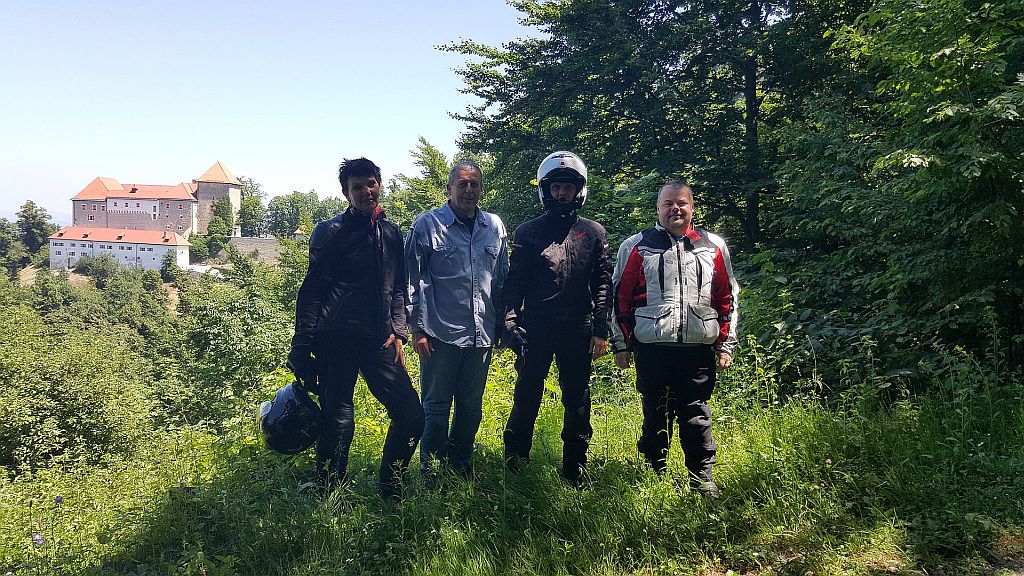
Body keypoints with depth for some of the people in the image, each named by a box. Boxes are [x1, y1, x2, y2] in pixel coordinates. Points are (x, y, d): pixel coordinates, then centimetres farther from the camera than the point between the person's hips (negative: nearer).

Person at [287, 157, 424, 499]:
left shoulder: (391, 233, 15)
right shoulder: (331, 232, -1)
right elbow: (312, 291, -3)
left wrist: (397, 331, 9)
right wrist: (301, 347, -8)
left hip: (379, 342, 5)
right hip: (337, 341, -5)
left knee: (411, 416, 2)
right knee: (338, 423, -1)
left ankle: (390, 492, 20)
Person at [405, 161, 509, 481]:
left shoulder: (495, 226, 9)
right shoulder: (427, 224, -3)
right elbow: (413, 281, -3)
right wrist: (417, 329, -6)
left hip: (481, 334, 4)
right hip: (441, 334, -4)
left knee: (471, 407, 14)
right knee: (436, 407, 5)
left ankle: (462, 467, 29)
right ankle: (432, 474, 17)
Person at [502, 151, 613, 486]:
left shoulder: (593, 233, 8)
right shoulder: (528, 233, 5)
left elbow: (602, 283, 5)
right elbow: (514, 284, 1)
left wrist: (601, 330, -1)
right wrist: (512, 325, -10)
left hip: (578, 330, 1)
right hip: (536, 328, -1)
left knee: (577, 399, 8)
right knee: (527, 395, 3)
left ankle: (575, 468, 18)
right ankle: (515, 458, 17)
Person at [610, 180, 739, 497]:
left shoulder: (714, 246, 9)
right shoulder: (636, 246, 4)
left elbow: (727, 298, 11)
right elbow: (620, 296, 5)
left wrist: (725, 345, 7)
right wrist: (621, 343, 3)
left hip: (699, 348, 1)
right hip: (652, 347, 0)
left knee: (696, 413, 5)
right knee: (655, 412, 8)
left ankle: (702, 476, 16)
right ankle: (653, 471, 23)